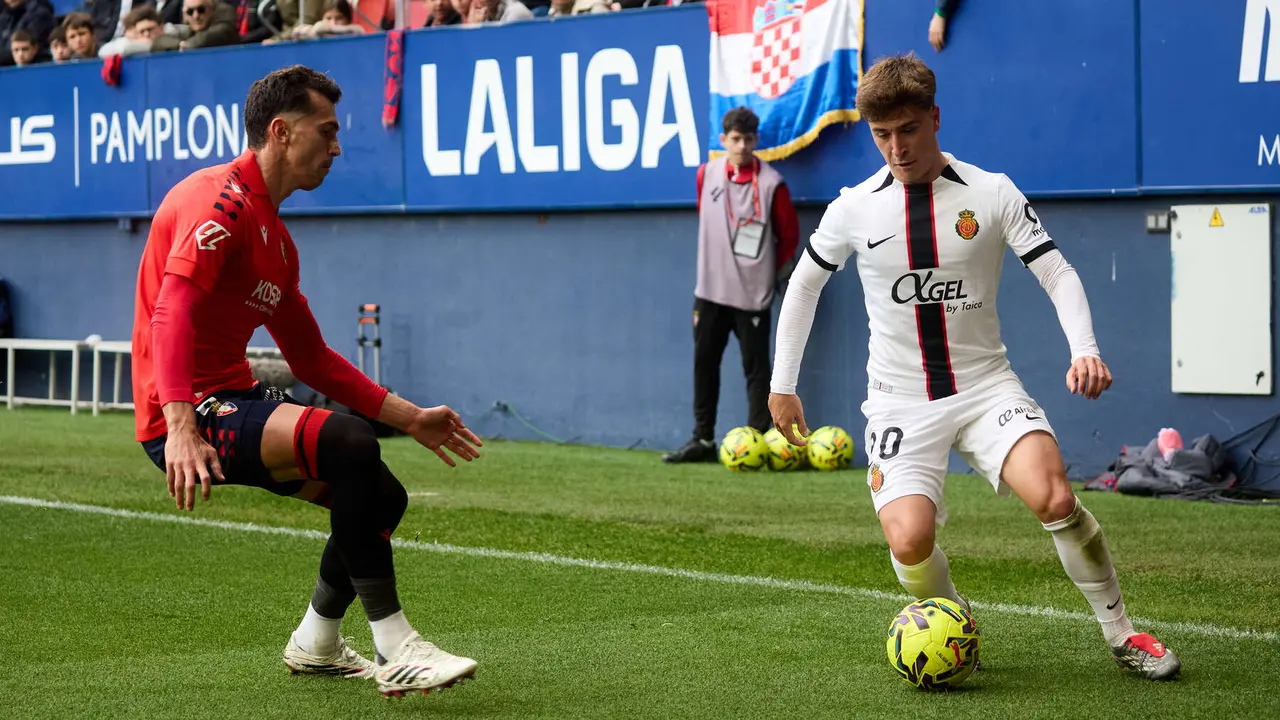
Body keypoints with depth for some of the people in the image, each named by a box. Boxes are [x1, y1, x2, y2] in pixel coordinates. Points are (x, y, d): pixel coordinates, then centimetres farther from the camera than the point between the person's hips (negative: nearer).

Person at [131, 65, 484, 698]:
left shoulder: (275, 238, 20)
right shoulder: (221, 199, -12)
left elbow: (312, 359, 25)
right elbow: (172, 312, -26)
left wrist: (410, 418, 21)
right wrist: (181, 428, -38)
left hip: (234, 401, 10)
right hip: (188, 411, -10)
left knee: (381, 496, 10)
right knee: (350, 444, -29)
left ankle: (315, 645, 31)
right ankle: (396, 651, -27)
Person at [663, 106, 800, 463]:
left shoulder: (771, 183, -11)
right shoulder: (706, 175, 1)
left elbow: (789, 235, -1)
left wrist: (768, 273, 5)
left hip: (753, 294, -5)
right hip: (710, 289, 5)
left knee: (756, 369, -1)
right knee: (704, 363, 9)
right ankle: (703, 440, 16)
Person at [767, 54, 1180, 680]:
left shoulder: (992, 195, -3)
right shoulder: (854, 208, 1)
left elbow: (1058, 273, -4)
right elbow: (803, 284, 16)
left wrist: (1084, 349, -22)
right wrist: (782, 384, 17)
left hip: (984, 386, -1)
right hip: (901, 399, 1)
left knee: (1052, 495, -26)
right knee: (909, 541, -22)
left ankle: (1121, 635, -7)